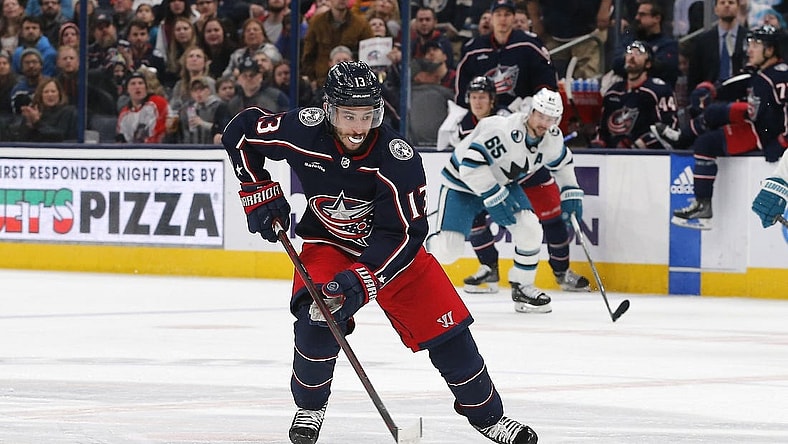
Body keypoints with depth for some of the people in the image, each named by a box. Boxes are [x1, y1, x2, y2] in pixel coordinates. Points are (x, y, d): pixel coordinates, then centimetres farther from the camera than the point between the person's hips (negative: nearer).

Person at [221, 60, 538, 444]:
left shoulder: (398, 159, -29)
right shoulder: (303, 131, -25)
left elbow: (404, 233, -28)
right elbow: (240, 133, -7)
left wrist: (362, 280, -39)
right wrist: (260, 193, -9)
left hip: (391, 246, 0)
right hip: (327, 243, 0)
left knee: (446, 325, -5)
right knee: (318, 317, -26)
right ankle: (310, 405, 1)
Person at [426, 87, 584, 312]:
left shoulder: (553, 138, -11)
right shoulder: (503, 130, -36)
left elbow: (562, 163, 12)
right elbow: (471, 164, -38)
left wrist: (571, 193, 3)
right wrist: (494, 197, -36)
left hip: (504, 182, 6)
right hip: (463, 183, -6)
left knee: (530, 229, -16)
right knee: (448, 249, -15)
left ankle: (522, 287, 3)